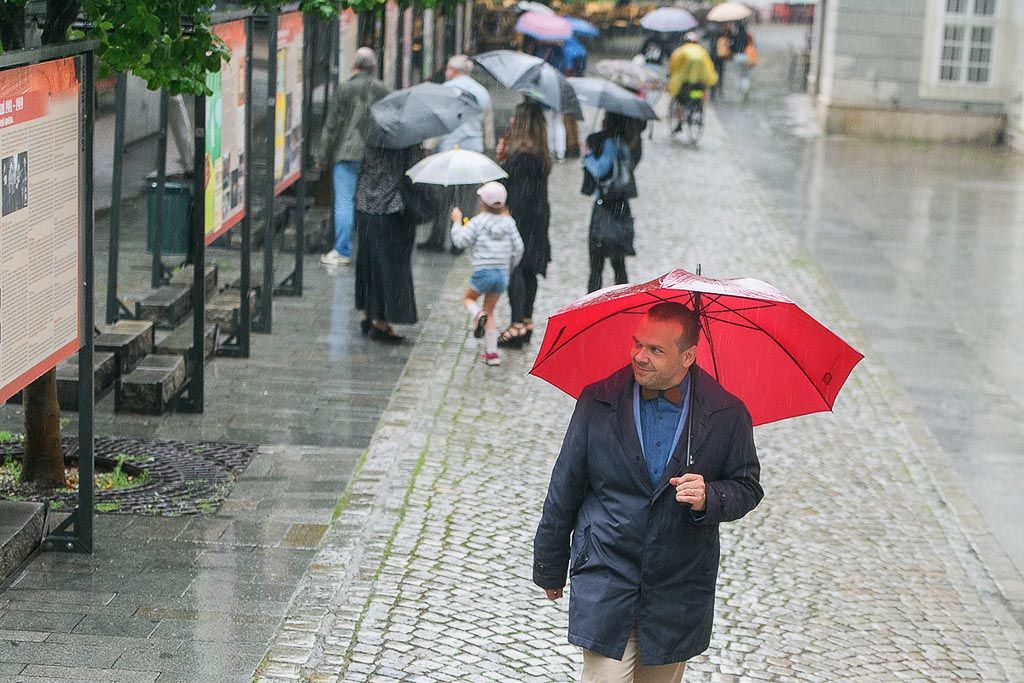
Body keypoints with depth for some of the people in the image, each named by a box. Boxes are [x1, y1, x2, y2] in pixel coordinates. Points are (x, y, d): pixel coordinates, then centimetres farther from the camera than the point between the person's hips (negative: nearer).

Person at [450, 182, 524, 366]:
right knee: (490, 311, 16)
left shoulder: (479, 221, -8)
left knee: (468, 298, 21)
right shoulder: (508, 221, 5)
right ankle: (492, 352, 10)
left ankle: (478, 315, -14)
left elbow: (461, 241, -7)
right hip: (502, 273, 4)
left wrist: (457, 222, 7)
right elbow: (518, 248, 6)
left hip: (483, 272, -4)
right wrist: (510, 265, 22)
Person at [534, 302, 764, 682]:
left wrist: (709, 498, -18)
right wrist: (550, 568, 10)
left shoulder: (726, 415, -5)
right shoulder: (597, 402, -4)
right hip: (605, 587, -1)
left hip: (678, 591, 1)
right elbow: (565, 487, 5)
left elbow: (747, 487, 6)